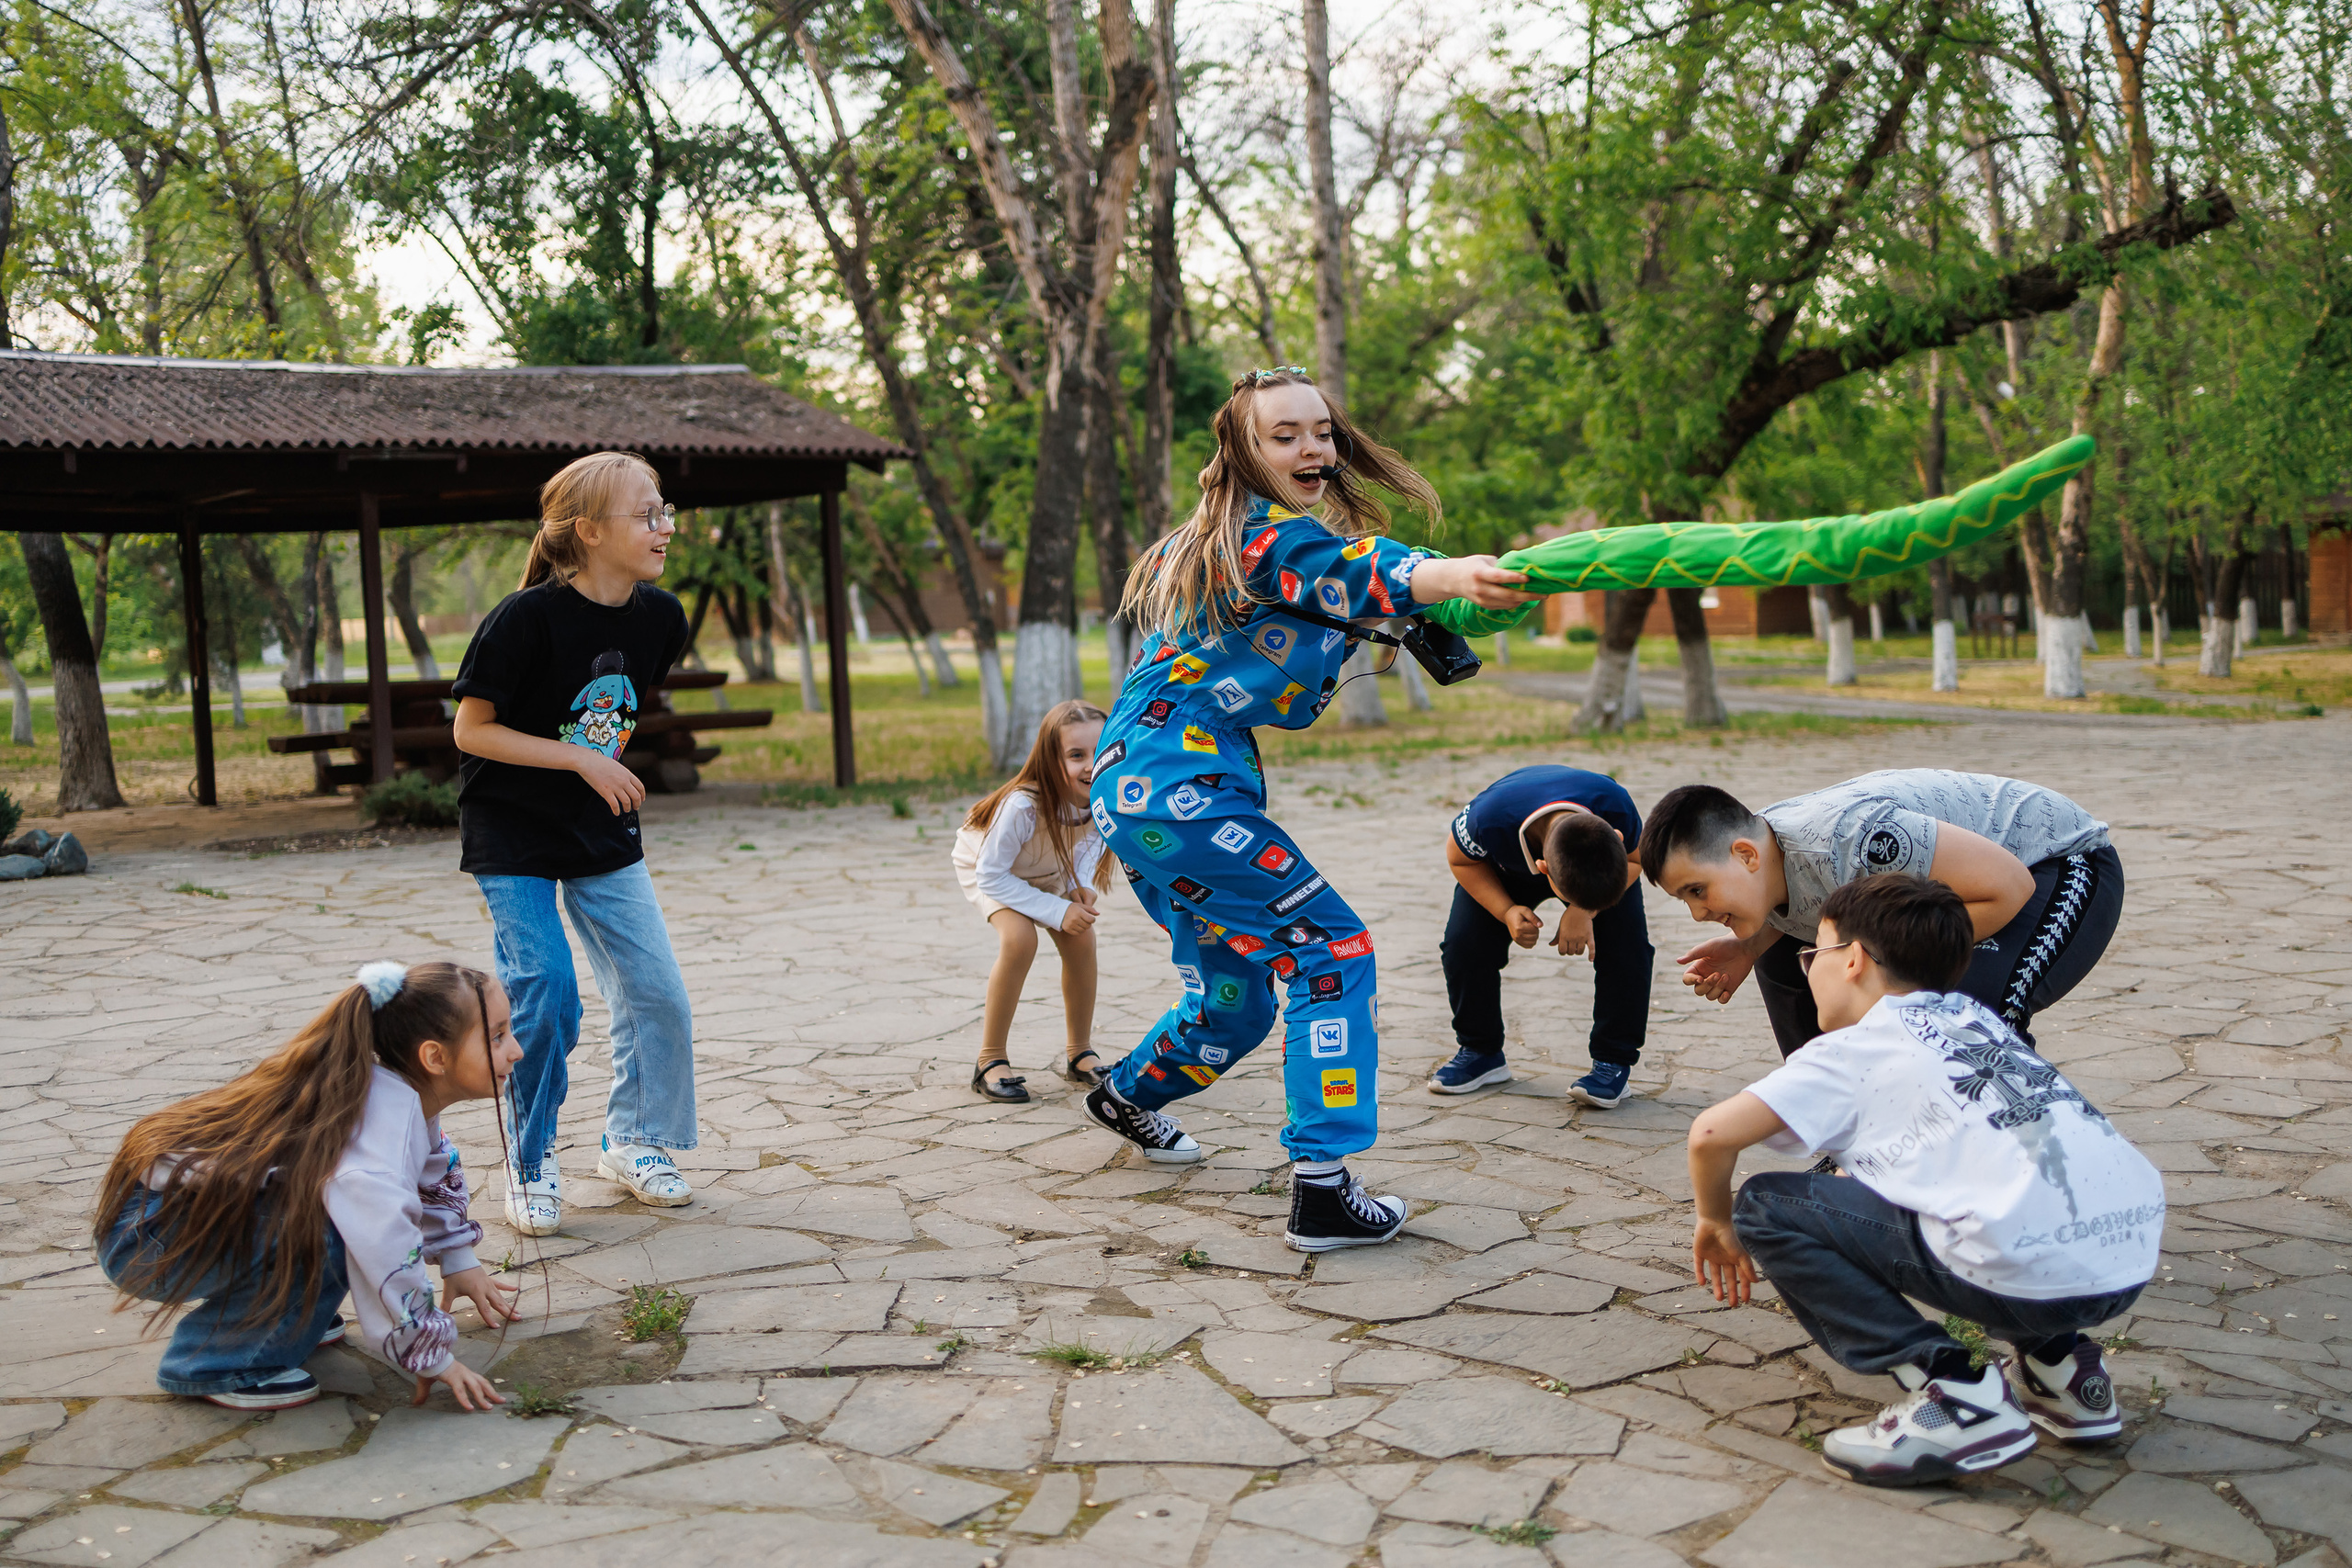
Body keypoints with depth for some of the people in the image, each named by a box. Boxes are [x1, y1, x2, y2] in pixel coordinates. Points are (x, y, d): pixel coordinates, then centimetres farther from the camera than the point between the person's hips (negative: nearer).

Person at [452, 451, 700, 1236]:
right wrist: (581, 759, -22)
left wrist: (612, 773, 8)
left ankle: (631, 1143, 23)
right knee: (546, 997, -11)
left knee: (658, 995, 2)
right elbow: (471, 729, -16)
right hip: (512, 835, -5)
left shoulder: (660, 617, -5)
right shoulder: (527, 617, -22)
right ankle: (531, 1169, 10)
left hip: (604, 836, 6)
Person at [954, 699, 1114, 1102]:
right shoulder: (1023, 805, -43)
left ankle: (1079, 1054, 8)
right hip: (984, 864, -5)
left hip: (1047, 870, 5)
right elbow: (991, 876, -32)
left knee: (1081, 939, -12)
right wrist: (1057, 911, -34)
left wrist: (1081, 883, -20)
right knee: (1020, 939, -28)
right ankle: (990, 1062, -13)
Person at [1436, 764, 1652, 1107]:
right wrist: (1506, 911, -32)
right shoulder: (1490, 818, -45)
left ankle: (1614, 1061, -4)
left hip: (1601, 862, 0)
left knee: (1624, 942, -22)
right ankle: (1480, 1052, 7)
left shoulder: (1616, 808, -42)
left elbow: (1636, 857, -16)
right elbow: (1459, 858, -18)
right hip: (1506, 866, 0)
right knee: (1463, 942, -16)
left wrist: (1585, 912, -31)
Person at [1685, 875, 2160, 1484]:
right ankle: (2060, 1364, 23)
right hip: (2135, 1261, 8)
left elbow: (1712, 1132, -5)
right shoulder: (1977, 1018, 24)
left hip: (2029, 1275, -8)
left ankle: (1955, 1391, -5)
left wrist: (1717, 1220, 15)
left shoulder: (1852, 1050, 5)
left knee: (1766, 1206, 2)